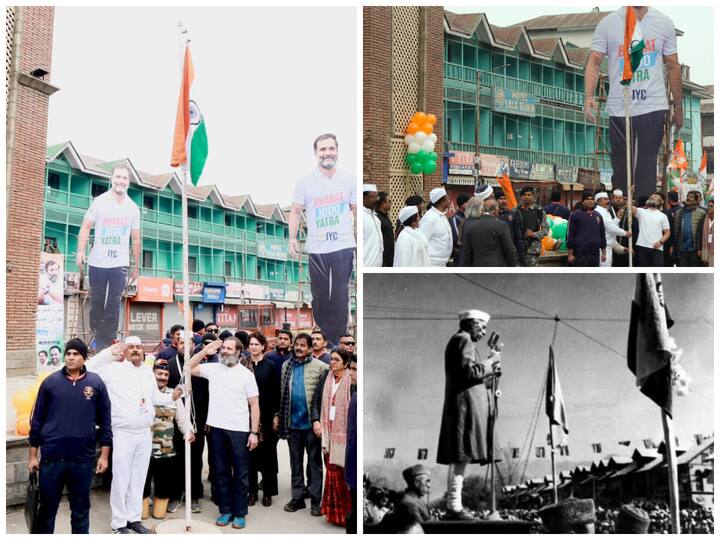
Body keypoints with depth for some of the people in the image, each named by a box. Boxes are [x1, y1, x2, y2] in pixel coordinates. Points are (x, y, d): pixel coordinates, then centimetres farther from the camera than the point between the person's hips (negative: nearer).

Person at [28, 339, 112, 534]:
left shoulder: (96, 383, 1)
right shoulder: (50, 382, 1)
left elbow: (105, 421, 4)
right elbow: (37, 419, 5)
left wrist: (104, 455, 2)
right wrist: (32, 454, 4)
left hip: (83, 458, 0)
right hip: (51, 457, 0)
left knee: (81, 508, 12)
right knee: (47, 507, 11)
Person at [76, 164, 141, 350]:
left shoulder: (133, 208, 6)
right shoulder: (100, 202, -1)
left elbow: (135, 239, 11)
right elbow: (86, 227, -4)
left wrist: (137, 266, 11)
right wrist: (81, 251, -17)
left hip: (120, 264, 1)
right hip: (97, 263, -1)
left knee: (114, 305, -4)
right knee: (97, 303, 8)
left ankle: (107, 344, 0)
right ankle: (97, 337, 24)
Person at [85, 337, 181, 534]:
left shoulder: (148, 371, 12)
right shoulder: (114, 369, -6)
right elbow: (88, 370, -16)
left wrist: (172, 398, 4)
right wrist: (109, 352, -18)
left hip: (145, 434, 6)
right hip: (123, 434, -6)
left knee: (138, 479, 14)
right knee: (121, 479, 0)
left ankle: (134, 518, 25)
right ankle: (119, 523, 12)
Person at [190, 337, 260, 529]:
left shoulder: (246, 374, -2)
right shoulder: (213, 368, 5)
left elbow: (254, 405, -2)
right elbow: (189, 368, 6)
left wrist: (254, 432, -7)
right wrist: (205, 351, -4)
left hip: (239, 430, -3)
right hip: (217, 428, 3)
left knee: (240, 474, 5)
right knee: (221, 472, 11)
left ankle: (240, 513, 15)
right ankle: (225, 510, 23)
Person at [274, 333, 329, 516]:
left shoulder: (320, 367, -7)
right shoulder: (286, 366, 8)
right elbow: (282, 393, 11)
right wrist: (278, 415, 7)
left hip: (311, 423, -4)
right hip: (292, 422, 4)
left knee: (314, 462, 5)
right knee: (295, 462, 13)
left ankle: (316, 500, 11)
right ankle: (297, 497, 22)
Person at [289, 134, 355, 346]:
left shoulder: (348, 181, 5)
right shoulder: (305, 182, 2)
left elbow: (356, 210, 11)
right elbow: (295, 211, 6)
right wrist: (293, 238, -6)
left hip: (344, 247, 0)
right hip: (316, 249, 0)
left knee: (340, 297, -1)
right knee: (319, 296, 8)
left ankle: (337, 342, 7)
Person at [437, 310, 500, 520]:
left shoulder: (458, 341, 24)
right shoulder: (463, 340, -8)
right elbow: (469, 371, -20)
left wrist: (490, 373, 19)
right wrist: (490, 362, -7)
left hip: (458, 406, 11)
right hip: (465, 406, -11)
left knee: (458, 458, 9)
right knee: (461, 457, -11)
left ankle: (452, 505, 11)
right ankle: (455, 507, -11)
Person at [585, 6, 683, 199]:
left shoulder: (664, 23, 7)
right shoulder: (608, 24, 1)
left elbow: (673, 67, 11)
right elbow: (594, 62, -5)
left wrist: (678, 106, 12)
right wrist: (589, 97, -21)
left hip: (653, 107, 1)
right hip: (619, 109, -1)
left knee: (647, 165, 1)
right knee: (620, 162, 7)